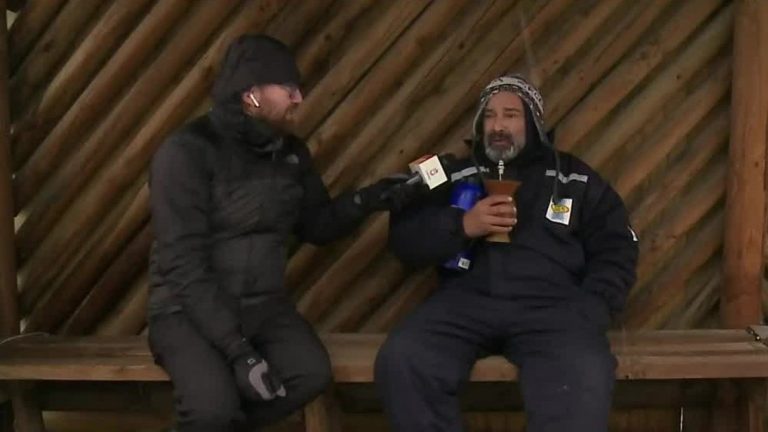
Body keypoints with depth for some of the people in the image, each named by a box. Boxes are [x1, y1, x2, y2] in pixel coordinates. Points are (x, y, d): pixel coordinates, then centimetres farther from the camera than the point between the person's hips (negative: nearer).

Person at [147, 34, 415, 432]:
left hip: (262, 304, 6)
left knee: (312, 373, -22)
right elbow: (184, 265, -21)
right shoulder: (187, 152, -16)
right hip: (188, 309, -6)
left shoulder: (290, 152, 6)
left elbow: (316, 225, 14)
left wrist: (365, 201, -7)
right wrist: (237, 350, -27)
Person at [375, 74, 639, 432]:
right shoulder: (456, 175, 19)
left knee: (585, 377, -35)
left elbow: (616, 252, 14)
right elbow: (404, 238, 12)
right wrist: (462, 225, -6)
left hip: (550, 303, -1)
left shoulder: (574, 178, 18)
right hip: (467, 299, 2)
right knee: (401, 360, -28)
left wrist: (587, 312, -3)